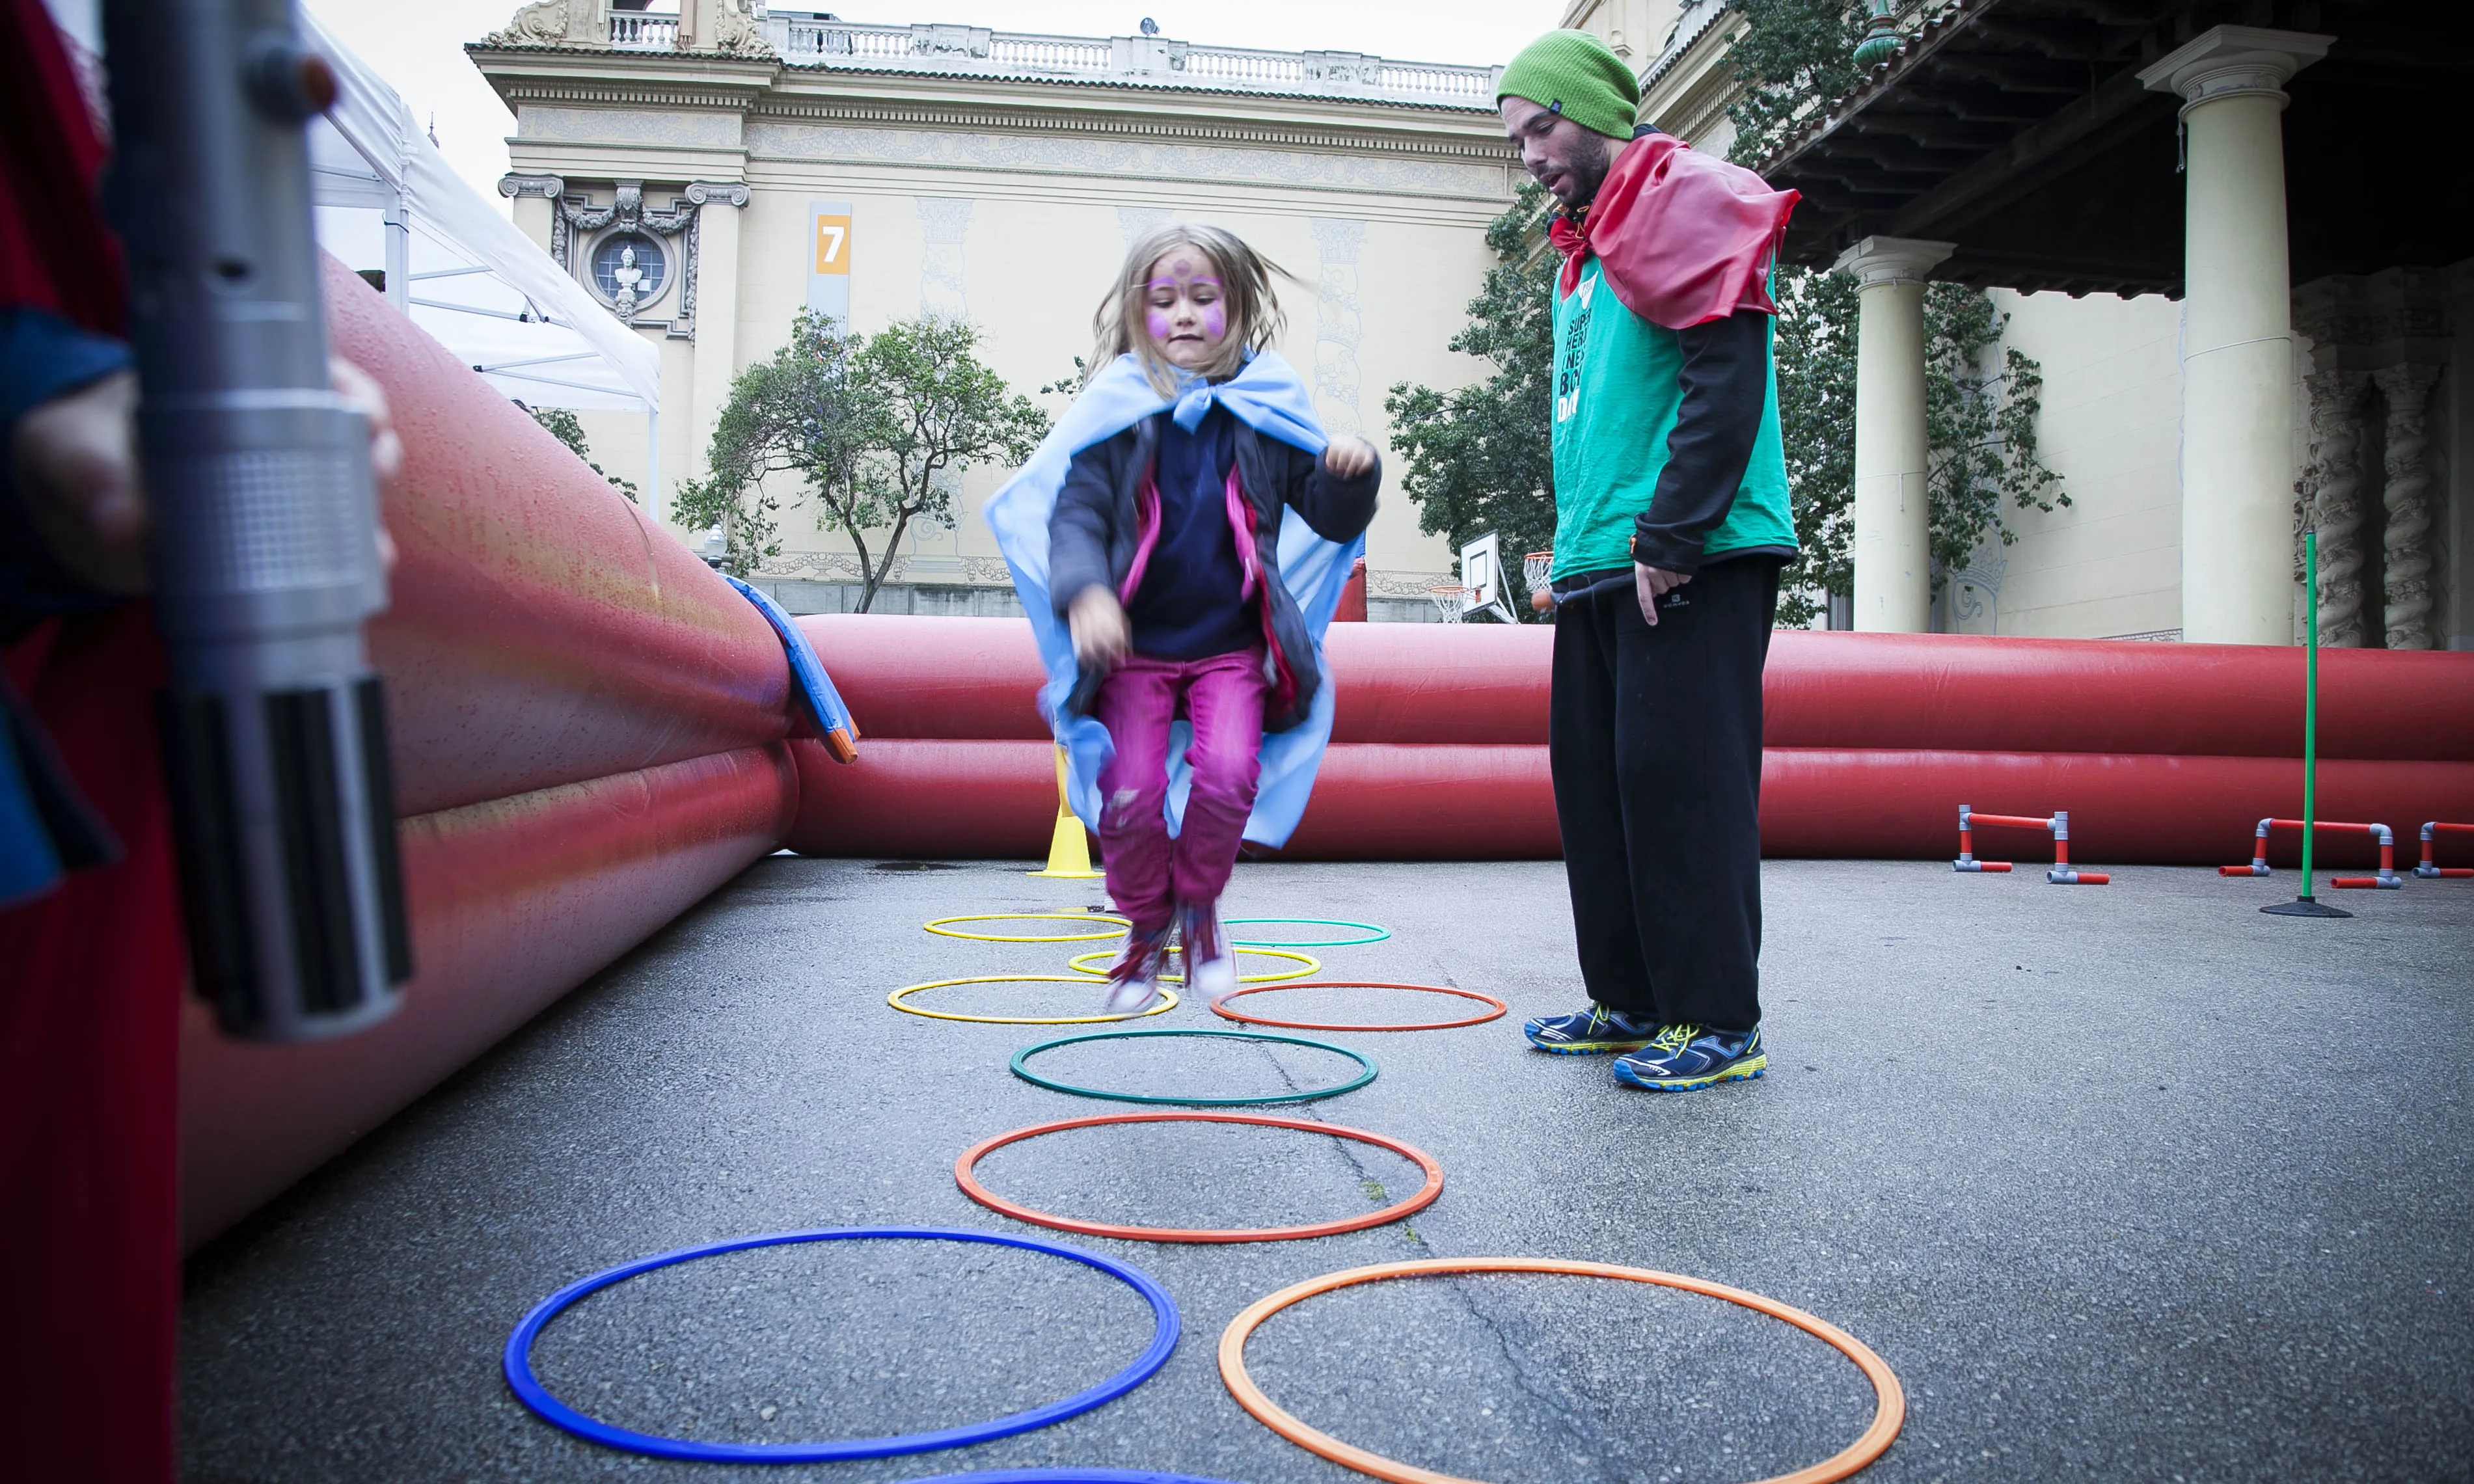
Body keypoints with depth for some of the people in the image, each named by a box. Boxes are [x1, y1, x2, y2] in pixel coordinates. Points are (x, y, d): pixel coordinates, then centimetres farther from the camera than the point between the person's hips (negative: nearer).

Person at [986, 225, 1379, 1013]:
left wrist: (1350, 475, -18)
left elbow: (1332, 519, 5)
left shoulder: (1265, 410, 2)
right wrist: (1084, 591, -28)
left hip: (1232, 644, 0)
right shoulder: (1118, 411, -2)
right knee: (1131, 793, -7)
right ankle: (1147, 927, 21)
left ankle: (1199, 904, 12)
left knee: (1228, 774, -17)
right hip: (1135, 645, 0)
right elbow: (1074, 514, -8)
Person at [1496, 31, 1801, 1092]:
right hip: (1599, 568, 9)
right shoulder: (1584, 256, 22)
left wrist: (1666, 542, -19)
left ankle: (1719, 1020, 0)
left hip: (1688, 564, -9)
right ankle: (1632, 1001, 19)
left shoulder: (1685, 206, -4)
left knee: (1680, 781, -9)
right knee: (1596, 779, 9)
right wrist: (1574, 550, 16)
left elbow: (1727, 387, -15)